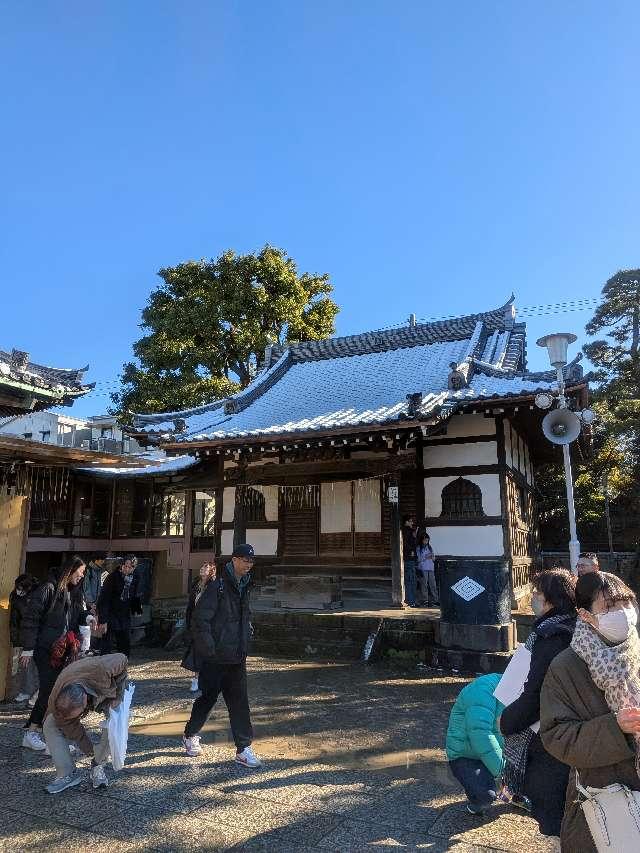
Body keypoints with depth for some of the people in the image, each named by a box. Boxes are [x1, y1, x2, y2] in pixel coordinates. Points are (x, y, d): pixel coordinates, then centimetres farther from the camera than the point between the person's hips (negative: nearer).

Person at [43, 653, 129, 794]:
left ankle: (98, 766, -6)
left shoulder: (100, 670, -46)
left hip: (106, 691, -2)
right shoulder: (55, 703, -33)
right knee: (49, 725, -17)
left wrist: (117, 696, -23)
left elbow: (122, 659, -25)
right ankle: (67, 774, -8)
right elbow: (73, 731, -18)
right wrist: (90, 751, -8)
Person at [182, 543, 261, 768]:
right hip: (216, 657, -6)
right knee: (208, 697, 10)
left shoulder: (243, 587, 8)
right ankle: (190, 735, 35)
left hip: (237, 657, 7)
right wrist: (209, 649, -20)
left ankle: (243, 749, 15)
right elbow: (200, 619, -19)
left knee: (239, 701, 7)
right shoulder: (217, 586, -17)